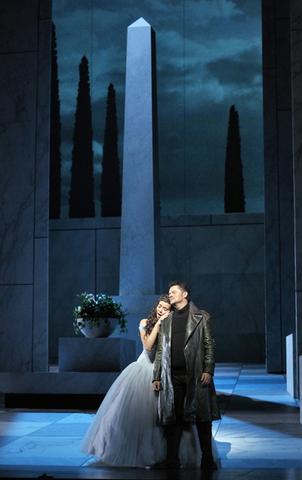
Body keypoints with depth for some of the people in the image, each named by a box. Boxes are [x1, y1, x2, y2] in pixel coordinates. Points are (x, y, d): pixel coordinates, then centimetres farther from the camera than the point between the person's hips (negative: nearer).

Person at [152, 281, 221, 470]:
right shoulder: (166, 321, 19)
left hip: (196, 375, -3)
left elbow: (209, 346, 1)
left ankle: (207, 459, 7)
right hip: (172, 376, 3)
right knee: (173, 417, 2)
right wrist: (157, 376, 11)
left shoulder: (201, 317, 7)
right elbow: (161, 350, 18)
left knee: (202, 416, 0)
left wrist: (208, 370, -10)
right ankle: (172, 459, 7)